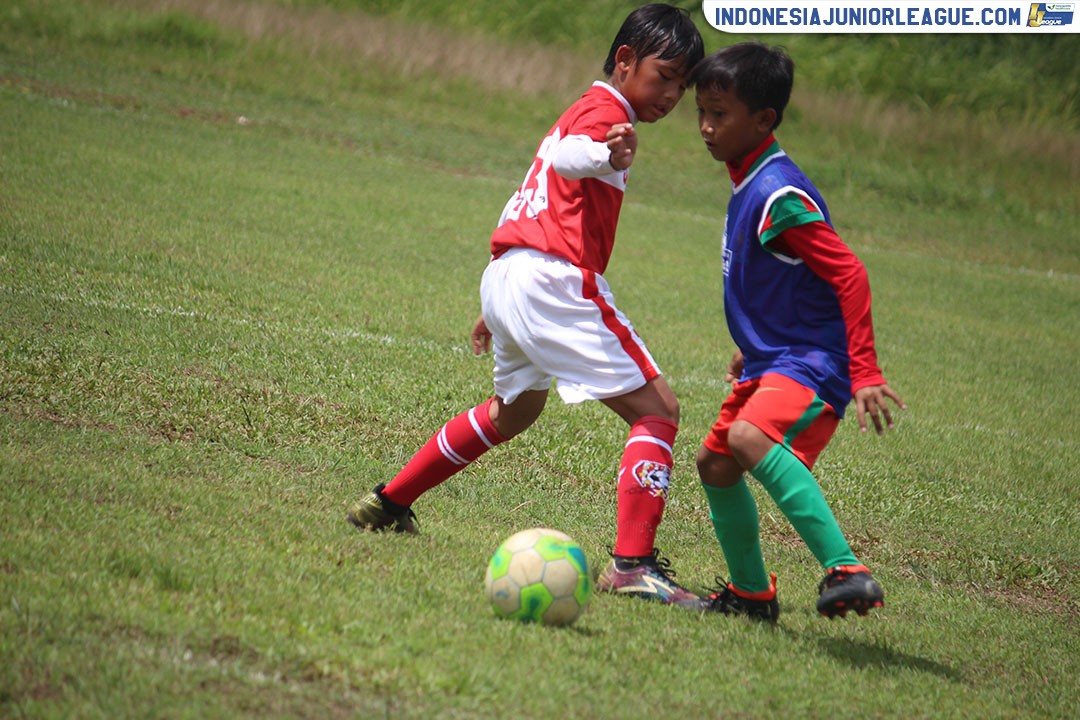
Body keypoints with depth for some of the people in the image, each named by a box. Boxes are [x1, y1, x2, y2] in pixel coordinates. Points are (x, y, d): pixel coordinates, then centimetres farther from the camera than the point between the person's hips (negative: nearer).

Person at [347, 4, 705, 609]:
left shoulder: (580, 113, 26)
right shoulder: (606, 111, -4)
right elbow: (565, 157, -29)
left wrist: (498, 307, 39)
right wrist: (605, 155, -52)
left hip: (507, 273, 10)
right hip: (555, 281, -10)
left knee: (516, 407, 33)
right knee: (658, 408, -11)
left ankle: (388, 503, 41)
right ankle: (633, 564, -23)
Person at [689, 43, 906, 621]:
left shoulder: (778, 195, -20)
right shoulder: (747, 183, 10)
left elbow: (848, 274, -25)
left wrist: (865, 373, -29)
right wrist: (754, 349, 33)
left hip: (811, 366, -11)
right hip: (770, 364, 11)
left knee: (750, 437, -35)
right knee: (715, 464, 20)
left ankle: (846, 572, -40)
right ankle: (751, 593, 38)